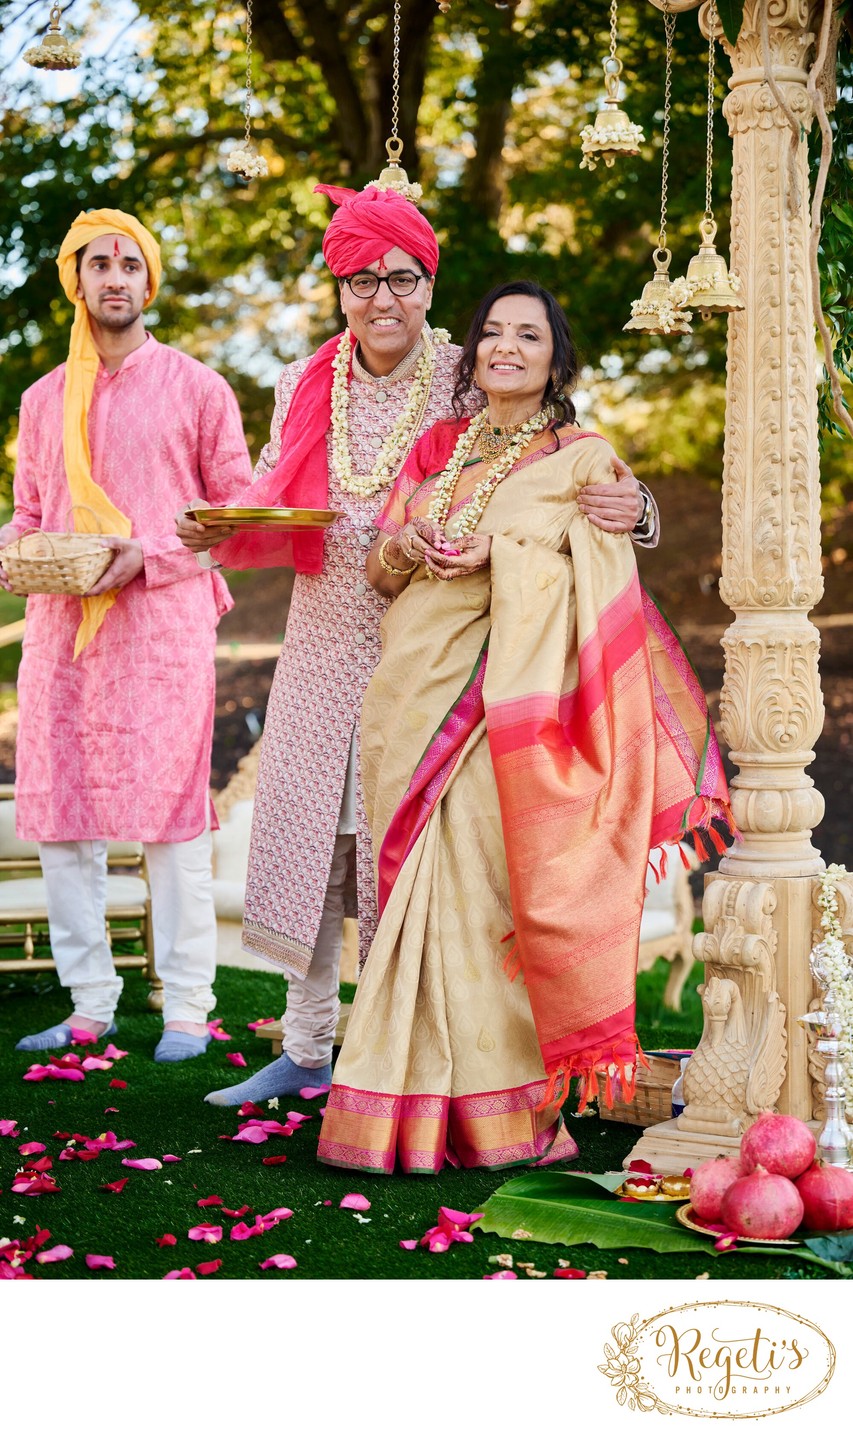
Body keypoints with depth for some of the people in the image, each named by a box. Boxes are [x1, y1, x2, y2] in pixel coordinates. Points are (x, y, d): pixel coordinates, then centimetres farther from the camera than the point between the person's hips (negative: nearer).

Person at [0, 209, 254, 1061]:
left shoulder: (195, 388, 5)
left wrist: (148, 554, -11)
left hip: (163, 617, -4)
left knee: (170, 807, -6)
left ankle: (187, 1007, 0)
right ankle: (89, 1002, 12)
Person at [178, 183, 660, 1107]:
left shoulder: (473, 387, -5)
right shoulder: (304, 388, 7)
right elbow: (277, 520, 14)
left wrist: (627, 505, -29)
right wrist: (227, 532, -7)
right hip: (323, 656, 4)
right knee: (301, 839, 8)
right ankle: (307, 1049, 24)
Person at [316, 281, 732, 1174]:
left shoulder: (581, 459, 5)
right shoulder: (435, 449, 18)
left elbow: (600, 579, -4)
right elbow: (377, 570, 16)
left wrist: (498, 553, -15)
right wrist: (402, 549, -6)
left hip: (502, 696, -4)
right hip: (413, 691, 4)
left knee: (485, 888, -10)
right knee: (419, 889, 2)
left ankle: (499, 1107, -2)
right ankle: (417, 1099, 8)